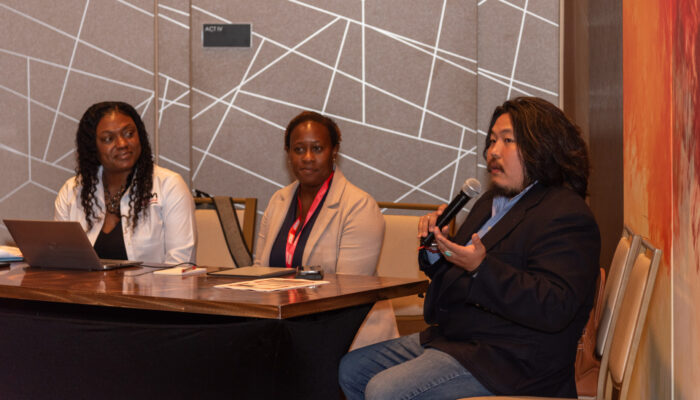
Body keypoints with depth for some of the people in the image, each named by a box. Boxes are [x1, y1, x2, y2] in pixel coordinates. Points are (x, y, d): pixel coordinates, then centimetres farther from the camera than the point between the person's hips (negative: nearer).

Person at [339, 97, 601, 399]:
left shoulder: (567, 217, -16)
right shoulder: (491, 202, 17)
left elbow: (553, 310, -27)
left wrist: (482, 267, -34)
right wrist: (435, 246, 2)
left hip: (506, 361, -10)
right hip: (452, 337, 10)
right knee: (352, 369, 10)